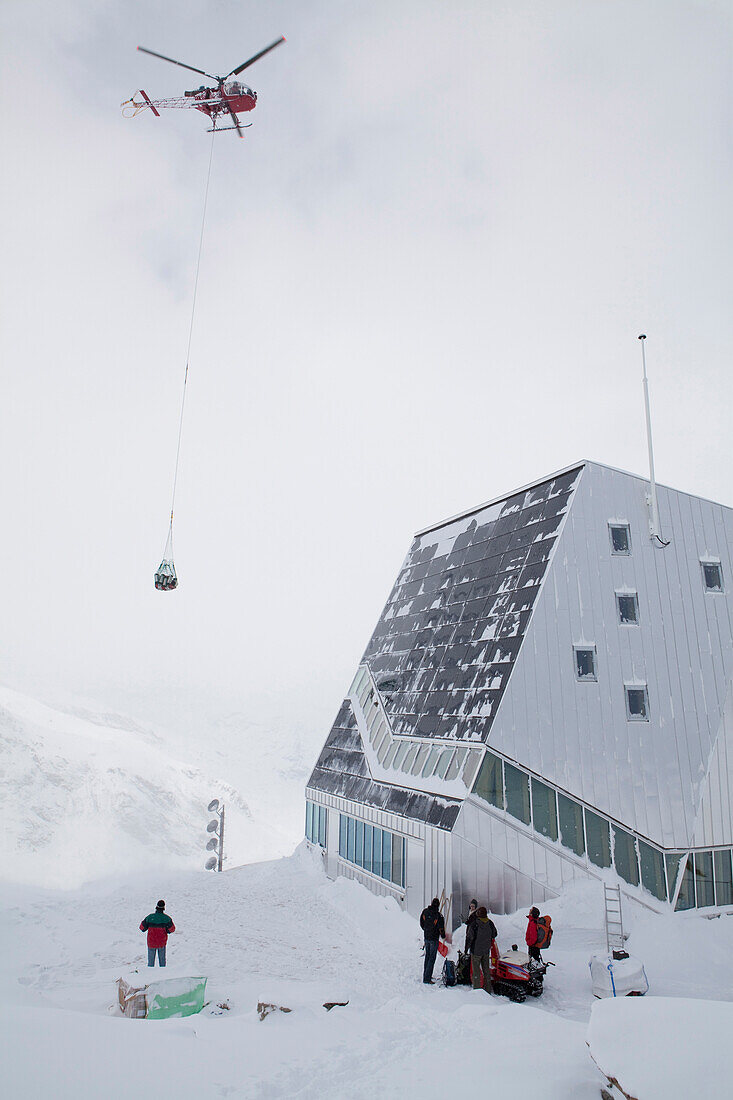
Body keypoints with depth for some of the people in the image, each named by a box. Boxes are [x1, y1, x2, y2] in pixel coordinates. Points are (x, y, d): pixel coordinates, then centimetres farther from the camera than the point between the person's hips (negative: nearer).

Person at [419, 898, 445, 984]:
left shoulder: (425, 912, -5)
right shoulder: (438, 915, -22)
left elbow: (421, 924, 7)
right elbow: (441, 928, -14)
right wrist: (443, 935, 6)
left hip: (426, 937, 6)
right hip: (434, 938, -6)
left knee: (427, 956, 21)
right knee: (432, 958, 1)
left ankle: (426, 975, 31)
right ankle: (427, 979, 0)